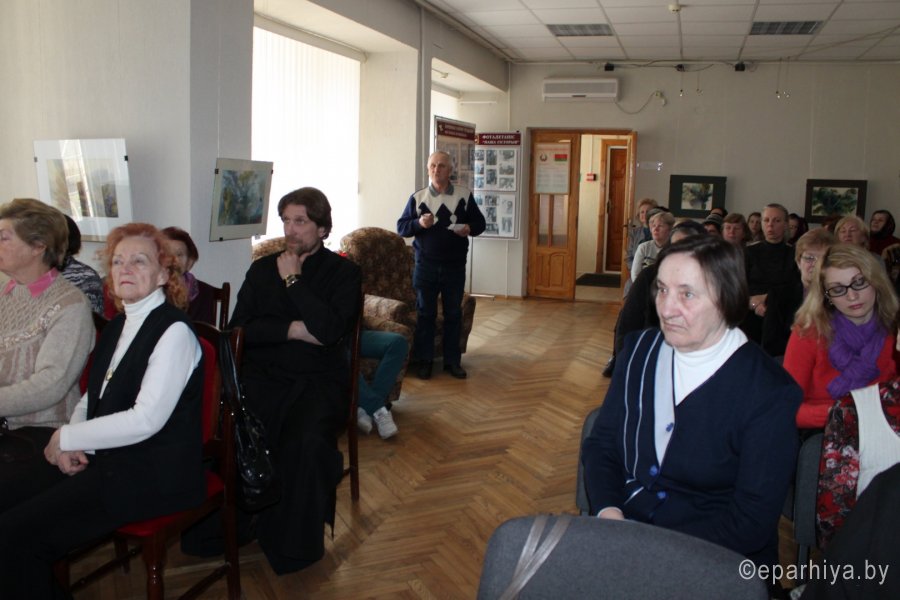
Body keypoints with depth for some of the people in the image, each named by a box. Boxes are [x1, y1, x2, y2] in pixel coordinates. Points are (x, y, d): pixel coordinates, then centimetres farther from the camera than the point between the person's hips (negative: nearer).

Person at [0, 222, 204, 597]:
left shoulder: (174, 331, -14)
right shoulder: (117, 327, 14)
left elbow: (147, 419, -21)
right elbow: (91, 398, 17)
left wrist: (67, 438, -12)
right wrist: (71, 446, -3)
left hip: (154, 475, -8)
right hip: (108, 461, 8)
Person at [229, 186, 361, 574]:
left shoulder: (343, 272, 5)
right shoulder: (262, 269, 16)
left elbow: (329, 331, -12)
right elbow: (239, 328, 3)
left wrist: (294, 280, -6)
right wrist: (293, 330, -9)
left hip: (319, 381, -3)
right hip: (262, 377, 3)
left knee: (307, 441, -33)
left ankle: (295, 544, -11)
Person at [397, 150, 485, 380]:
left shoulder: (465, 195, 1)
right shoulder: (417, 197, -1)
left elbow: (480, 222, 7)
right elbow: (401, 227, 0)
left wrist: (470, 228, -16)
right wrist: (419, 223, -20)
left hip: (455, 267, 1)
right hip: (425, 266, 0)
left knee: (453, 314, 8)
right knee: (425, 313, 6)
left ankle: (453, 361, 20)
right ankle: (424, 360, 17)